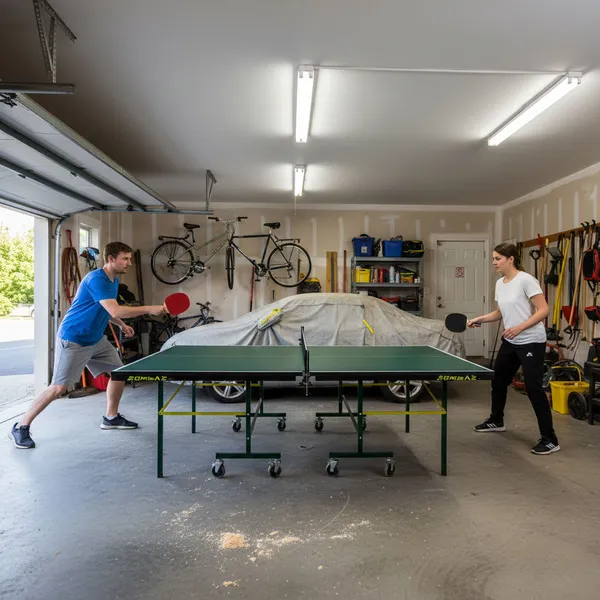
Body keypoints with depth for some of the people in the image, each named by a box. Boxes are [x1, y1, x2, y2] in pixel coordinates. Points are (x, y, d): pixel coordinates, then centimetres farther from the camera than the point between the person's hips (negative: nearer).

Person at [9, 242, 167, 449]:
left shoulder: (114, 280, 7)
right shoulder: (96, 279, -24)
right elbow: (115, 310, -34)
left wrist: (122, 325, 10)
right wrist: (149, 309, -32)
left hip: (96, 339, 9)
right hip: (72, 340, -9)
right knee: (59, 387, -7)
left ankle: (111, 417, 23)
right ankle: (20, 428, 9)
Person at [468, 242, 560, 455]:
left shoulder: (526, 280, -16)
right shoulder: (500, 283, 7)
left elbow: (543, 310, -19)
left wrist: (520, 327, -28)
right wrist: (479, 319, 3)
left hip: (531, 342, -9)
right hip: (510, 342, 9)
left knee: (534, 388, -9)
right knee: (498, 381, 18)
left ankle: (549, 439, 2)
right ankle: (496, 421, 40)